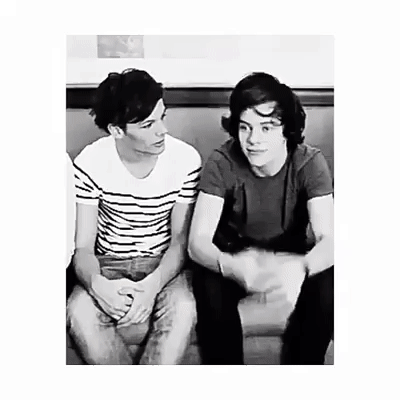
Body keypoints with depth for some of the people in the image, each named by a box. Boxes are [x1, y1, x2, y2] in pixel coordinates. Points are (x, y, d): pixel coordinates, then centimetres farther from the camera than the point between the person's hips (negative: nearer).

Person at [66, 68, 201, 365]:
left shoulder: (186, 159, -13)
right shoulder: (89, 163, -12)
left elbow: (180, 239, -7)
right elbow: (83, 246, -10)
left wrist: (153, 285, -27)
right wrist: (97, 284, -33)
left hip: (163, 265, 0)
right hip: (108, 264, 1)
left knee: (183, 311, -32)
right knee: (80, 313, -30)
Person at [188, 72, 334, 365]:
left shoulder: (310, 163, -20)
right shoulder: (221, 163, -21)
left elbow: (329, 239, -28)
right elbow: (198, 241, -27)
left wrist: (301, 267, -53)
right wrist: (230, 266, -51)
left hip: (290, 257, 1)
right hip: (235, 256, 0)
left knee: (327, 286, -29)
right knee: (210, 286, -32)